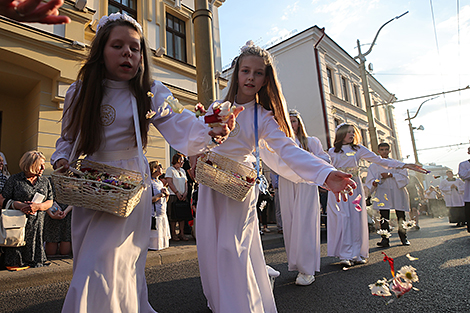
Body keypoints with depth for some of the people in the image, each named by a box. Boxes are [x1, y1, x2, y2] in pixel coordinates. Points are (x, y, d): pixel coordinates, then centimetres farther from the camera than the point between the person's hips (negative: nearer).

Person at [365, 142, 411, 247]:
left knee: (401, 217, 6)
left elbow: (404, 177, 2)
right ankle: (385, 240, -6)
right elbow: (370, 180, 3)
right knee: (384, 217, -9)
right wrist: (374, 182, -20)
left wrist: (391, 175, -11)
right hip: (383, 194, -1)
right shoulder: (374, 166, 10)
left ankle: (404, 238, 21)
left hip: (397, 193, 1)